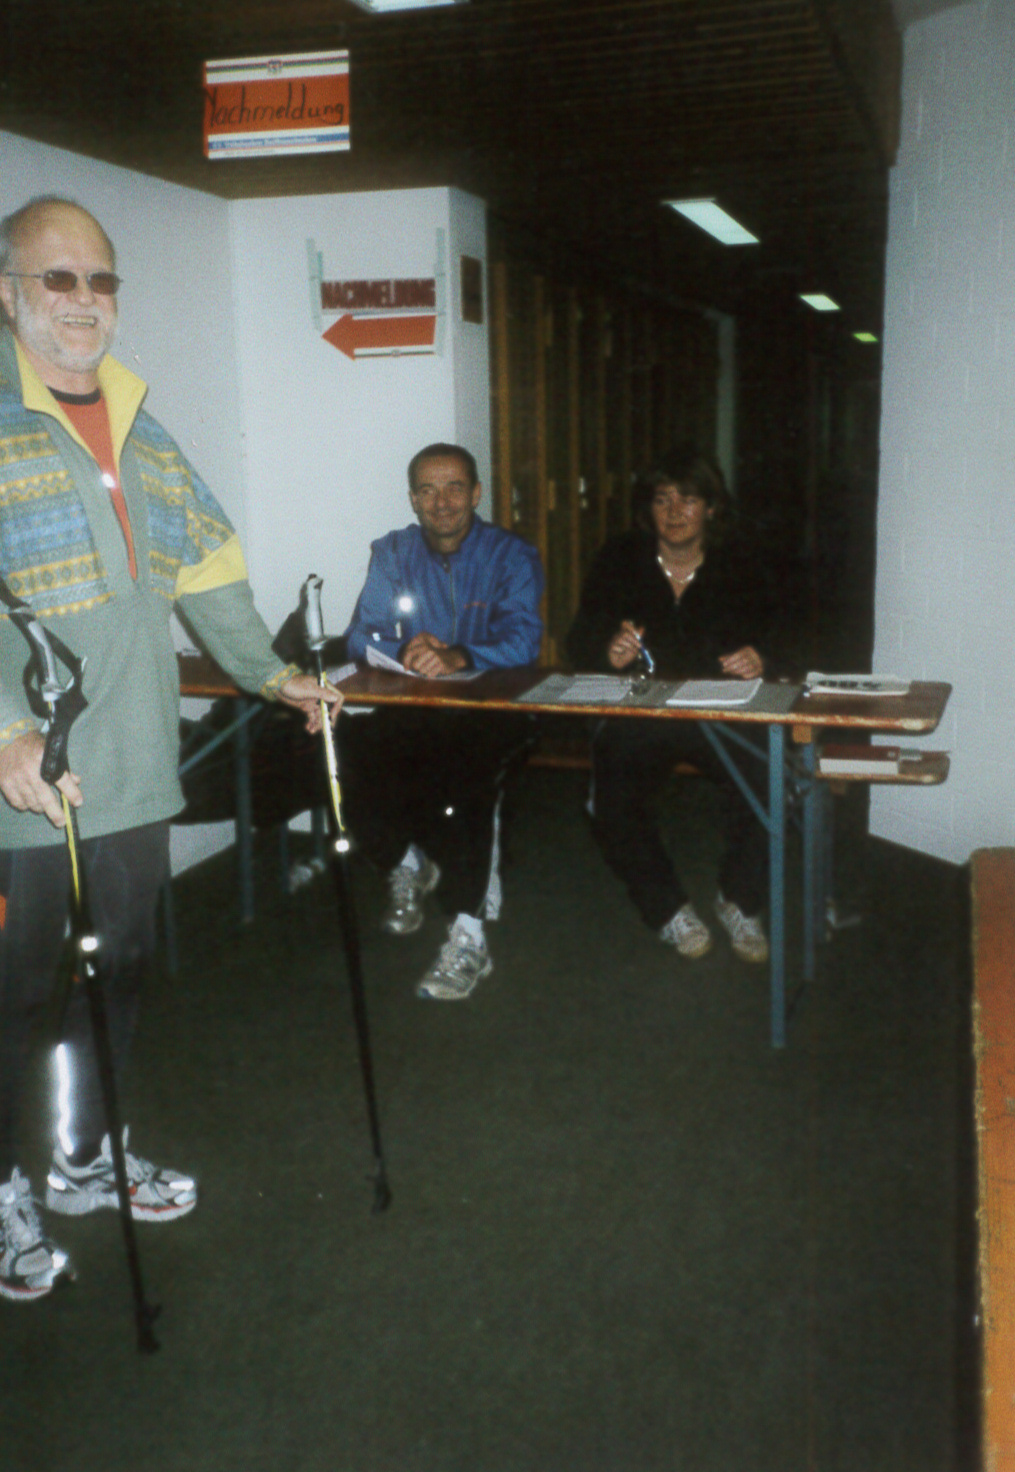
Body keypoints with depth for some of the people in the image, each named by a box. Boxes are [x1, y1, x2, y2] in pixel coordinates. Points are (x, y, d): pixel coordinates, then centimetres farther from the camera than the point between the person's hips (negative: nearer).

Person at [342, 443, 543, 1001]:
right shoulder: (392, 553, 11)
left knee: (459, 772, -35)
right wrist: (403, 650, -24)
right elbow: (361, 637, 0)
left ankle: (468, 937, -25)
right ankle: (407, 864, 7)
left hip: (489, 707, -3)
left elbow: (523, 640, -13)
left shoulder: (511, 556, 2)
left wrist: (461, 655, -33)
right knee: (351, 755, -24)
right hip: (408, 708, 3)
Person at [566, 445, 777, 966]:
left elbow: (767, 643, 0)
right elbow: (580, 643, 2)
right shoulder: (618, 562, 7)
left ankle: (740, 902, -2)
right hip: (635, 713, 0)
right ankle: (668, 908, -3)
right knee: (614, 801, -28)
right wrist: (610, 653, -22)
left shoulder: (738, 572, 7)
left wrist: (757, 660, -26)